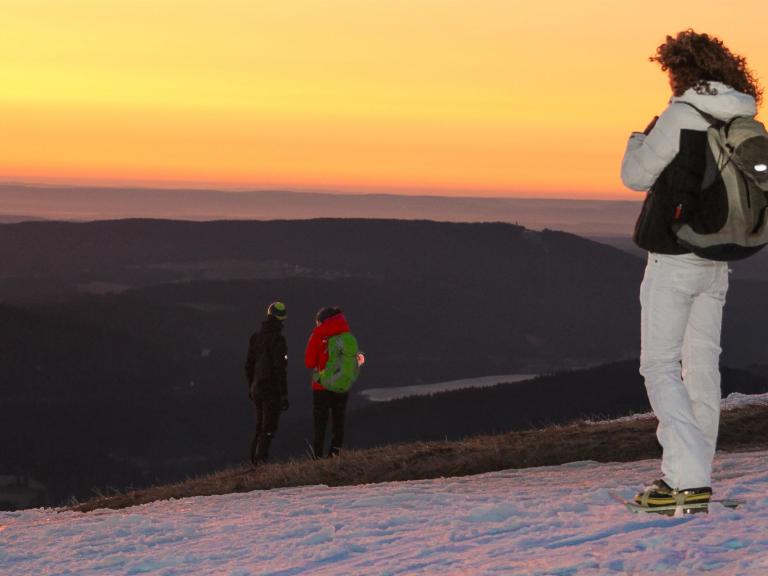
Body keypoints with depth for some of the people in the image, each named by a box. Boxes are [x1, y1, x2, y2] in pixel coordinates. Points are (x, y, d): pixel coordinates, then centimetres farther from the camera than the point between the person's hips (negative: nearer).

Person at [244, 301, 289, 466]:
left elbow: (249, 365, 11)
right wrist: (284, 395, -17)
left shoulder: (256, 337, 5)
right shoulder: (277, 339, -18)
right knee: (268, 429, -3)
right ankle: (261, 461, -8)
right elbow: (280, 369, -21)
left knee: (260, 426, 18)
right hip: (272, 389, -7)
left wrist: (251, 387, 24)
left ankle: (254, 461, 21)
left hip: (257, 388, 7)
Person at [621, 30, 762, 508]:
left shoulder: (681, 116, -15)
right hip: (716, 265, 7)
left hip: (674, 260, -7)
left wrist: (639, 138, 13)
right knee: (702, 366, 11)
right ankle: (694, 475, 15)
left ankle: (689, 479, -16)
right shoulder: (740, 122, 6)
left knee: (660, 367, -5)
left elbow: (636, 176, -7)